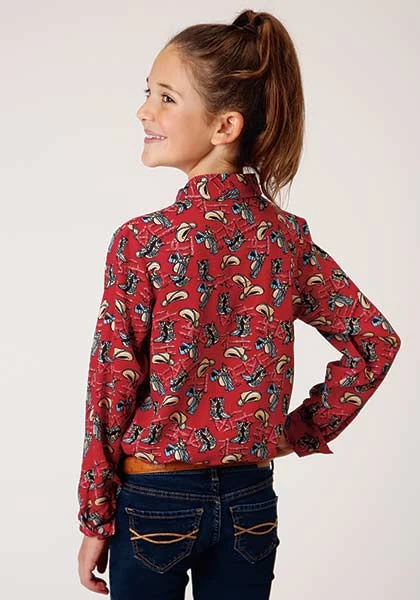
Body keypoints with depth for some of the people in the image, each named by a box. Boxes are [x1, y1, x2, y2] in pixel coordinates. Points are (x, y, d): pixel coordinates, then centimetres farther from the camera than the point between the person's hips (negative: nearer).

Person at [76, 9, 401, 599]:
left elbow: (113, 393, -12)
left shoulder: (142, 241, -17)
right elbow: (376, 341, 1)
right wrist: (302, 430, 8)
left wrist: (95, 523, -3)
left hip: (154, 504, -4)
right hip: (250, 503, 4)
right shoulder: (288, 236, -4)